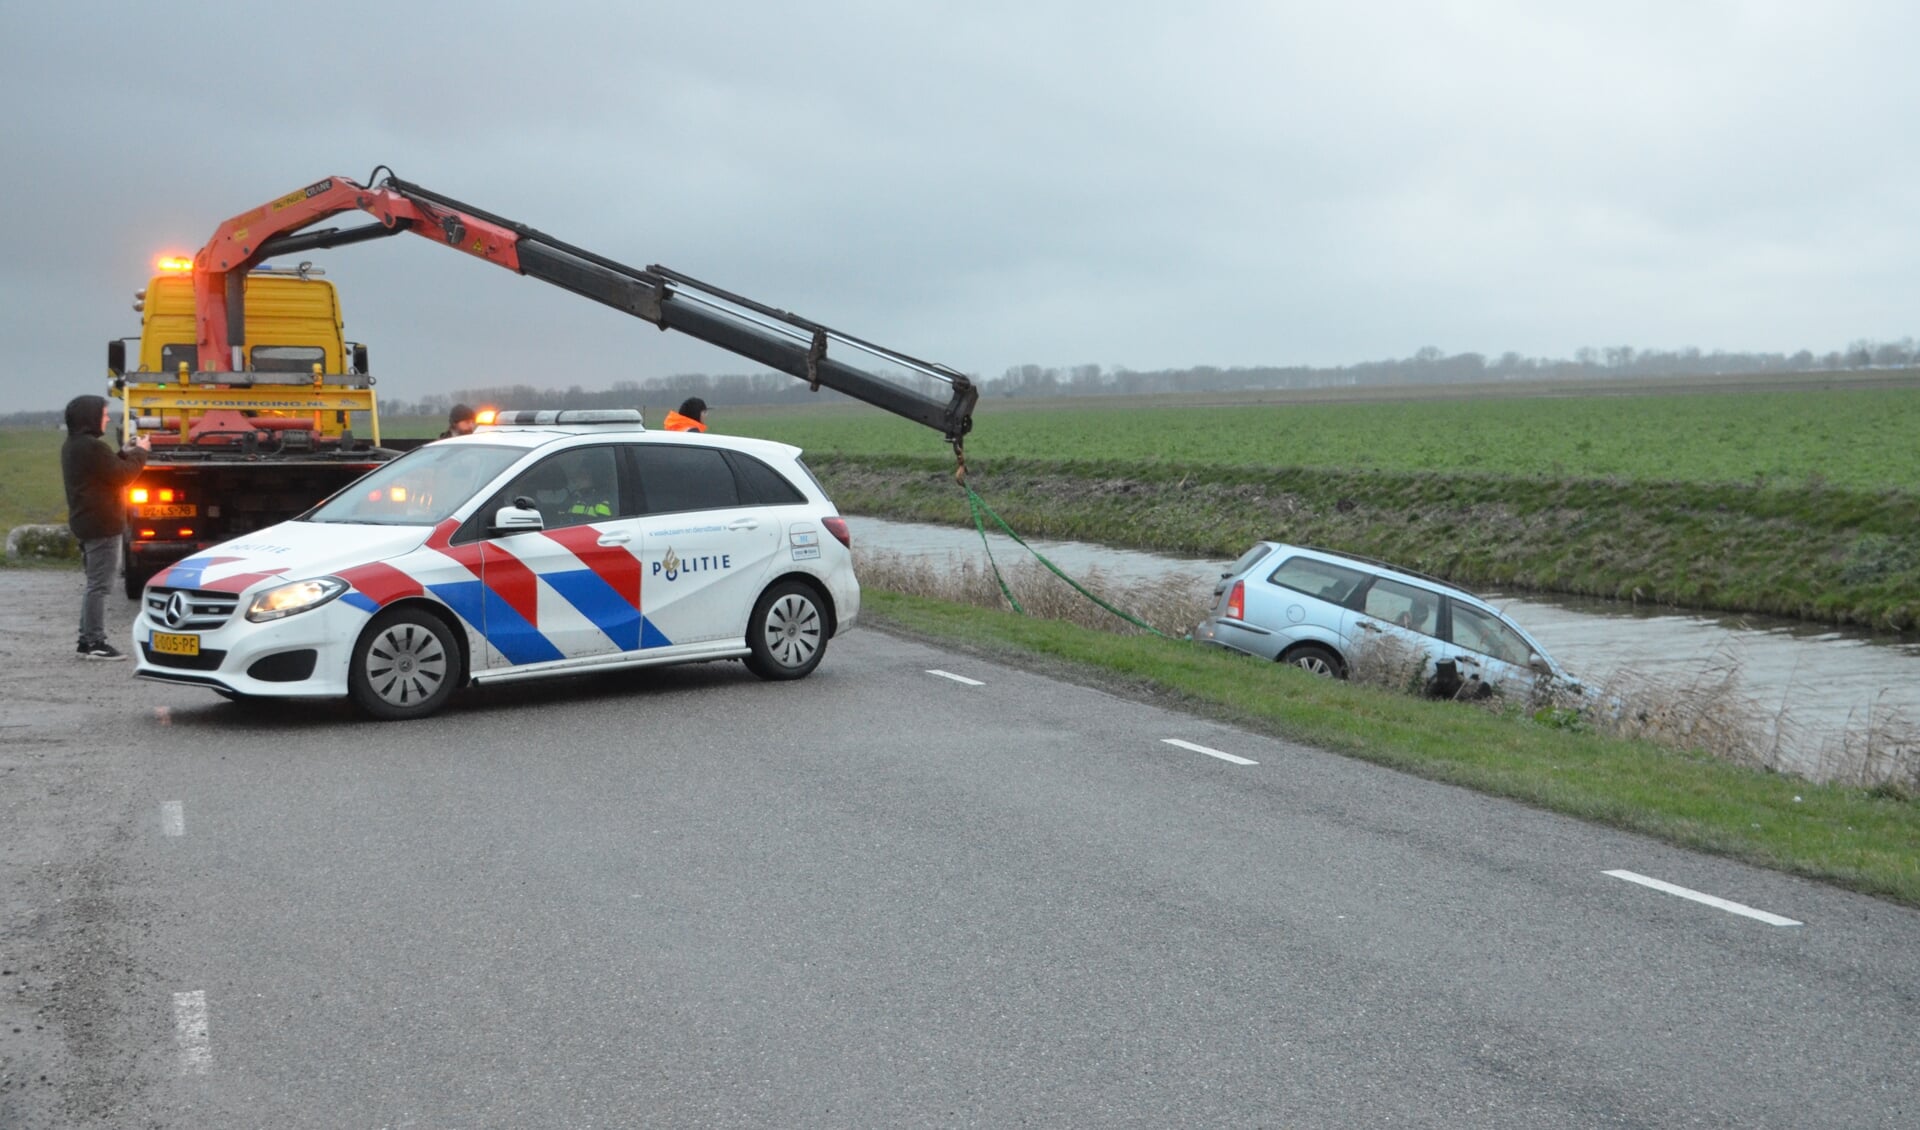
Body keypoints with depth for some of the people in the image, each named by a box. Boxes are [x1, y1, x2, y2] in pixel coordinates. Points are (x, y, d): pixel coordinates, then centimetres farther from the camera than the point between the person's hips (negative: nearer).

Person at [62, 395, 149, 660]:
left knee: (94, 584, 16)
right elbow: (122, 476, -15)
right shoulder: (92, 447, -19)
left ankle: (87, 640, 17)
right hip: (102, 525, -10)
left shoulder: (71, 446, 14)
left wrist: (124, 453, 9)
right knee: (99, 585, -7)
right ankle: (95, 642, -6)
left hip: (85, 523, 10)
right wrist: (139, 453, -2)